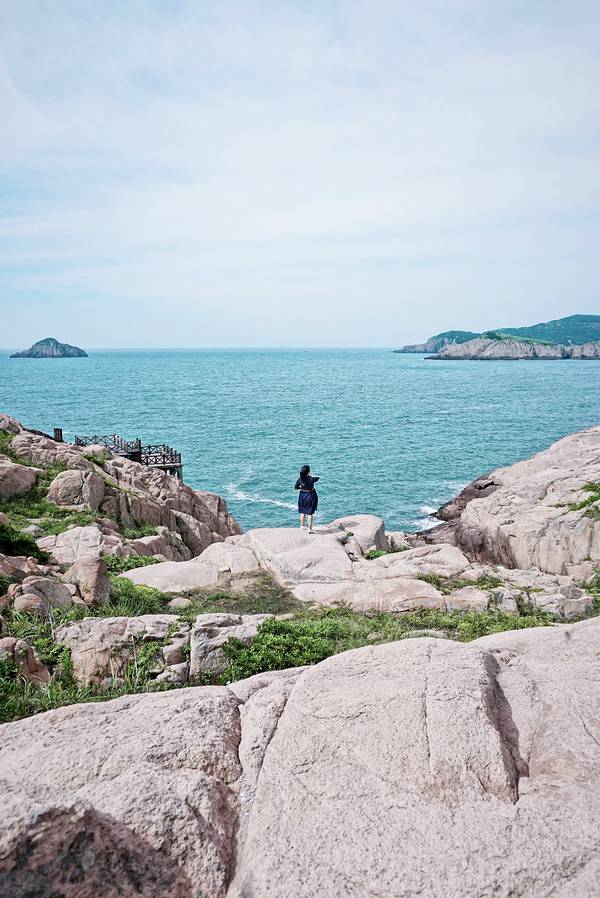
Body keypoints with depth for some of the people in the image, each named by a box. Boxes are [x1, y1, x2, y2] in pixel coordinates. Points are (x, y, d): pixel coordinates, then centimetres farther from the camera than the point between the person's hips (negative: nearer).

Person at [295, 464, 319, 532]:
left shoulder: (300, 479, -11)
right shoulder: (311, 479, -22)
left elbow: (296, 487, 2)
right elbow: (317, 478, 0)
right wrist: (311, 475, 13)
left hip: (302, 495, 4)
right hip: (310, 495, -4)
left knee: (303, 512, 20)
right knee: (310, 513, 4)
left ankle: (302, 526, 31)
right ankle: (310, 528, 7)